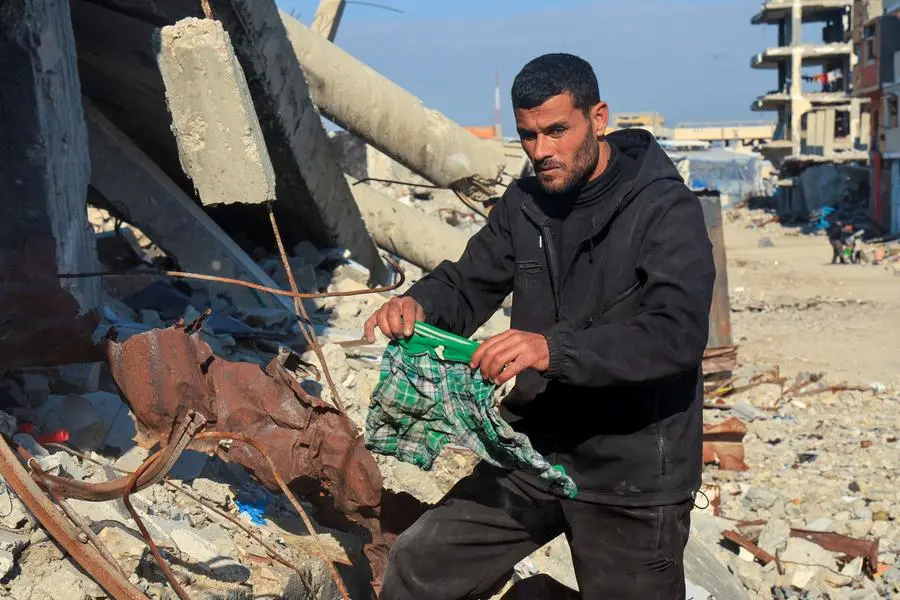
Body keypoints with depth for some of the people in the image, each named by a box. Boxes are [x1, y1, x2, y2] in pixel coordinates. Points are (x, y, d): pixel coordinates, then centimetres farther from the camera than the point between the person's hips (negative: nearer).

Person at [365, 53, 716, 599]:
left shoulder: (666, 208, -15)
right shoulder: (524, 202, 5)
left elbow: (679, 333, -28)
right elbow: (470, 283, 10)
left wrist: (556, 348, -41)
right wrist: (418, 303, -15)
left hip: (633, 475, -5)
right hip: (535, 452, 6)